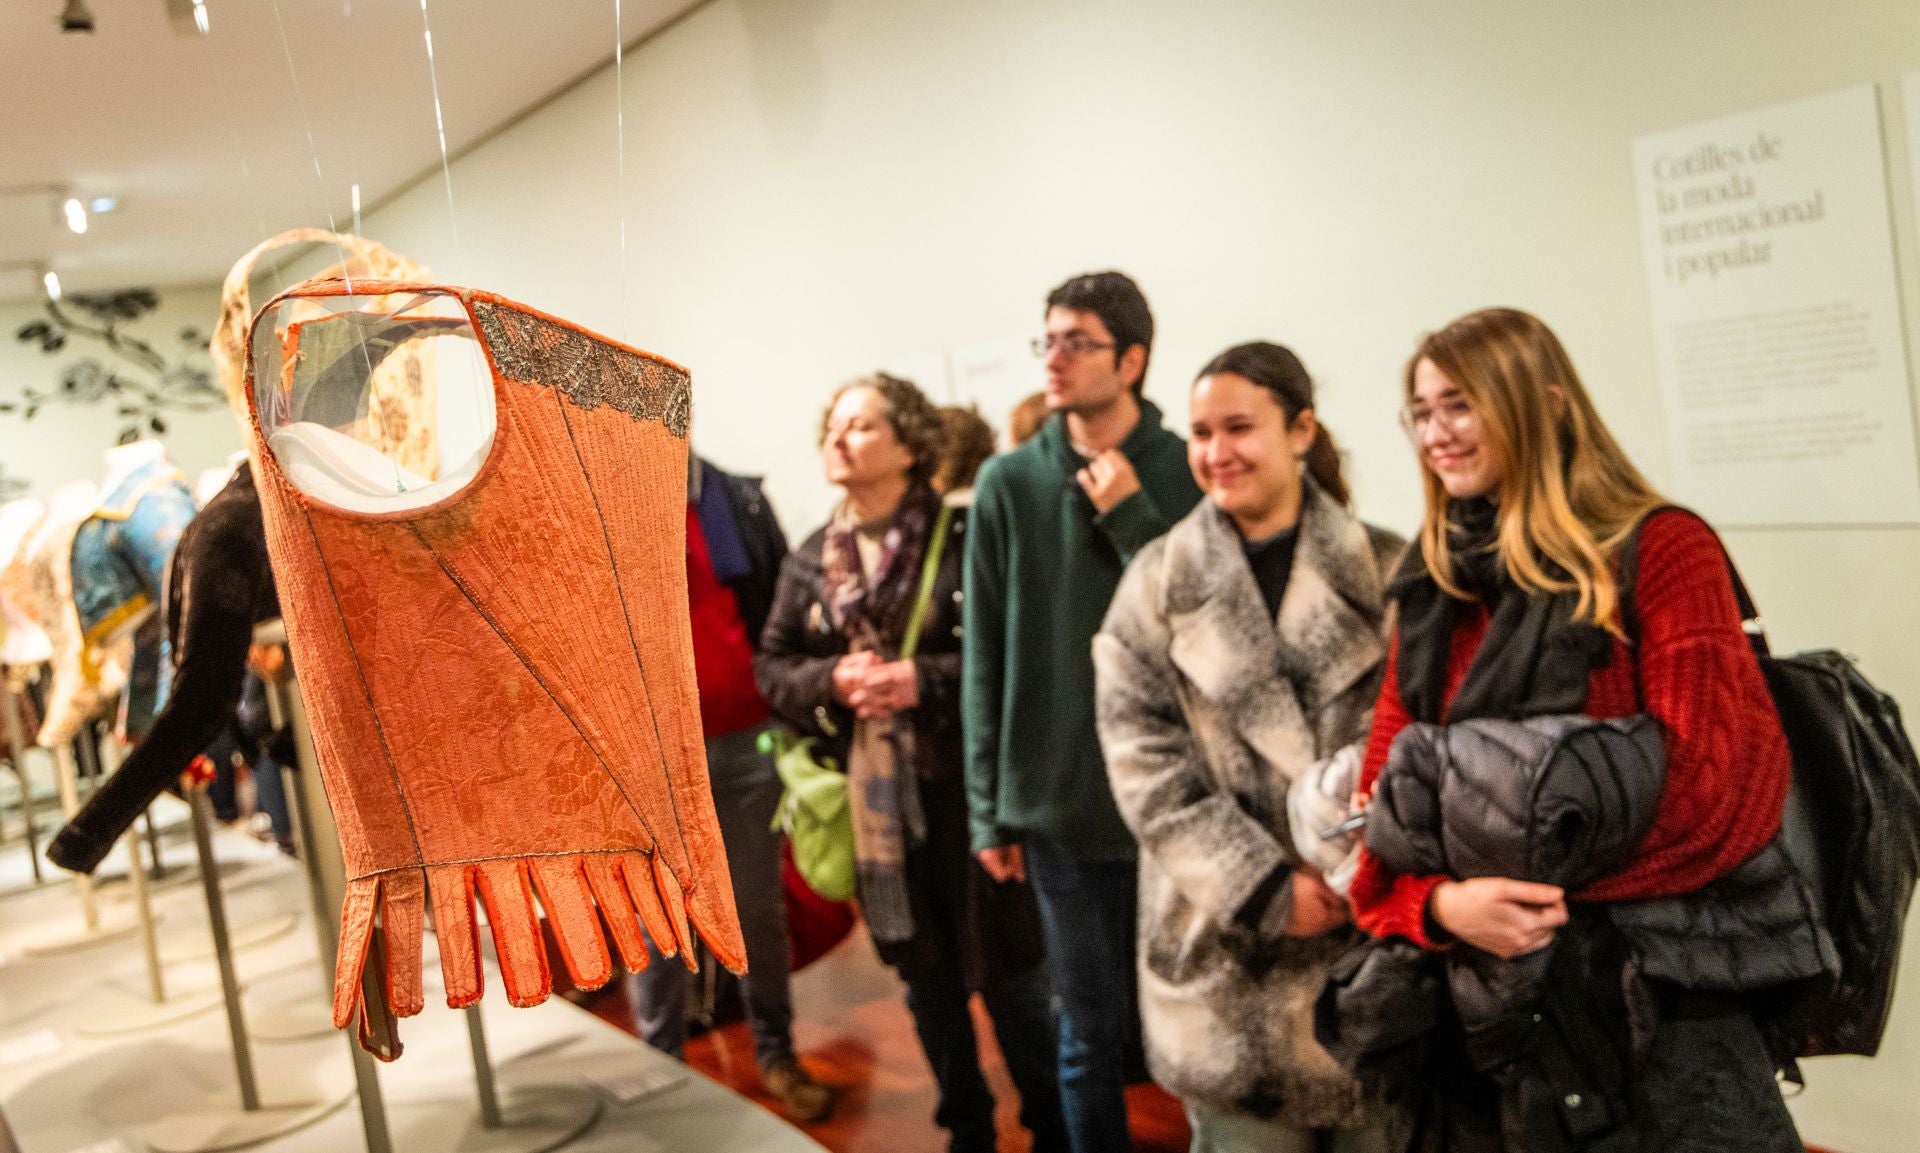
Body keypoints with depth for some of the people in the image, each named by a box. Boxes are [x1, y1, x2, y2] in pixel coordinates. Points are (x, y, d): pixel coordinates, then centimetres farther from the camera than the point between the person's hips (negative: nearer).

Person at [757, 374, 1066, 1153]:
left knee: (1005, 969, 4)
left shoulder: (961, 537, -8)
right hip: (869, 791, 5)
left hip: (962, 783, -5)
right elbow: (772, 665, 9)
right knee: (923, 972, 17)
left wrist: (926, 680, -23)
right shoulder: (809, 561, 8)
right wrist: (831, 680, -11)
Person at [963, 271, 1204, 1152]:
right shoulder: (1009, 482, 1)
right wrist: (989, 809, 2)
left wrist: (1131, 517, -13)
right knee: (1092, 1034, 10)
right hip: (1060, 804, 1)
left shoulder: (1187, 472, -2)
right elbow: (987, 657, 2)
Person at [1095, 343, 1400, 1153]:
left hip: (1376, 927, 0)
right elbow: (1145, 761, -5)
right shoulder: (1156, 582, 2)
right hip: (1230, 950, 0)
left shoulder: (1384, 571, 3)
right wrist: (1265, 891, -12)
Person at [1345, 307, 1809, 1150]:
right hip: (1479, 1023, 6)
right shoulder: (1430, 593, 10)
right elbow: (1378, 822, 5)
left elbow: (1724, 794, -17)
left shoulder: (1659, 551, -6)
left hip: (1653, 1017, -5)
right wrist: (1441, 903, -17)